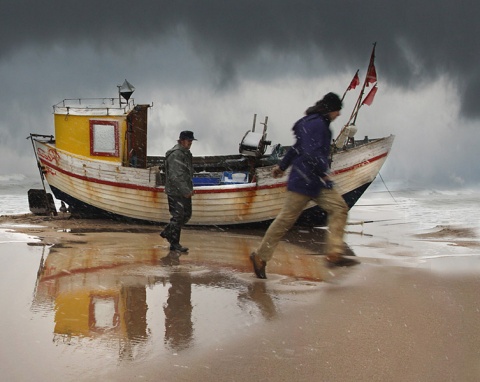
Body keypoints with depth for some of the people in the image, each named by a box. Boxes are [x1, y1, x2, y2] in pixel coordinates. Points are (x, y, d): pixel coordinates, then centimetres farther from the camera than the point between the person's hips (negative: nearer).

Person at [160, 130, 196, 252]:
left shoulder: (186, 153, 15)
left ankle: (167, 232, 29)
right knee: (178, 216, -6)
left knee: (187, 215, 15)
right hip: (175, 192, -10)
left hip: (184, 191, 10)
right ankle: (174, 244, 3)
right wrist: (186, 191, -26)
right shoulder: (175, 155, -18)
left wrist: (189, 189, 19)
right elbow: (176, 176, -24)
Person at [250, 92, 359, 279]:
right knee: (286, 219, -3)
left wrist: (282, 166, 32)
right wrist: (323, 173, -19)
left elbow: (297, 148, 26)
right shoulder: (316, 124, -15)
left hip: (316, 181, 10)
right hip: (303, 181, -10)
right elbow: (311, 153, -26)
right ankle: (260, 257, 8)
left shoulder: (318, 123, 17)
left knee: (339, 208, -5)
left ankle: (334, 254, -12)